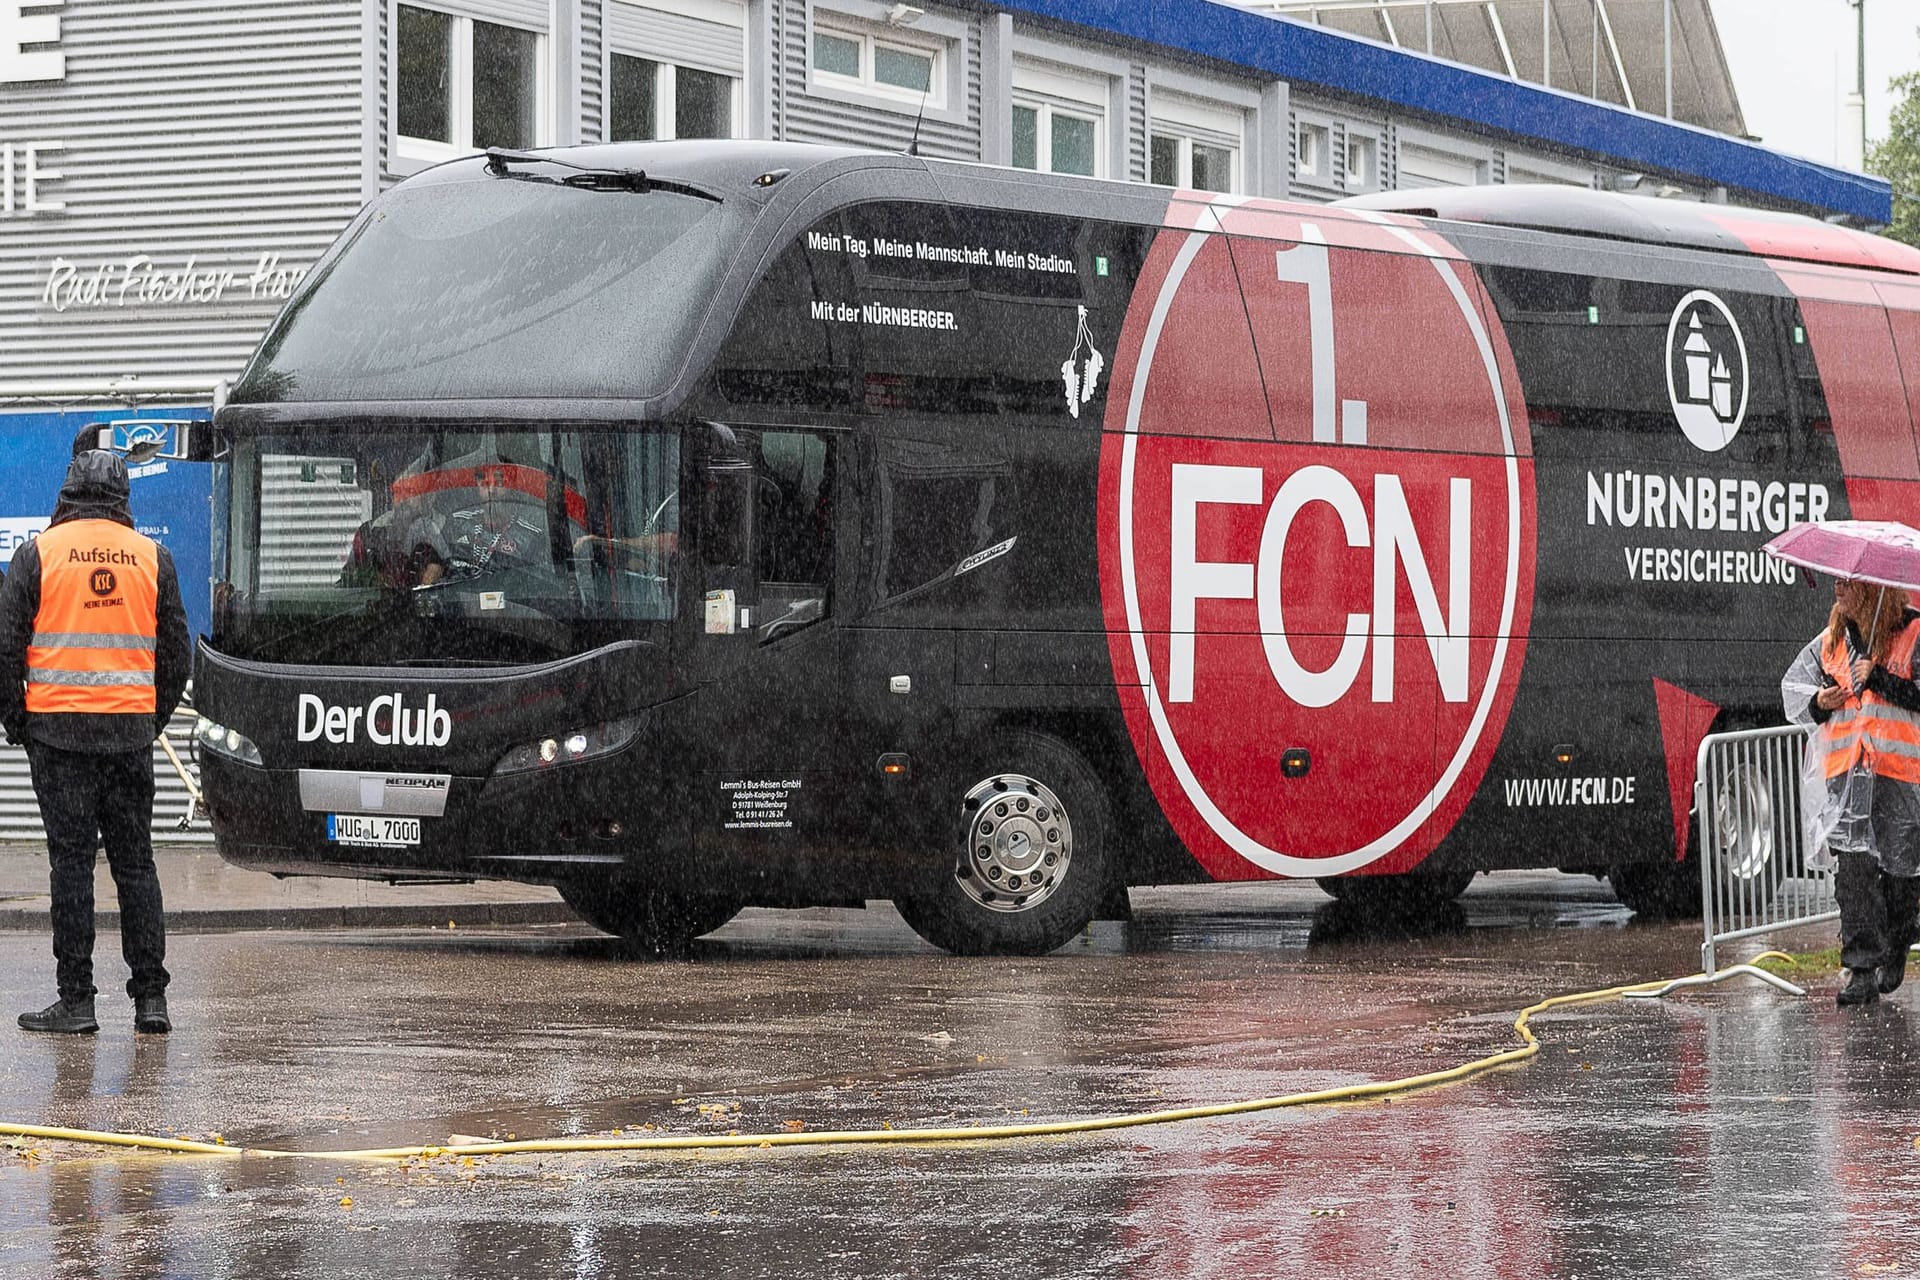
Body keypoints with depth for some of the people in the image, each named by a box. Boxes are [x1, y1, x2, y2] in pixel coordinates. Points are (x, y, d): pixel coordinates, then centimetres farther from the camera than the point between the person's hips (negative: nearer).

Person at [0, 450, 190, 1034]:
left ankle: (76, 999, -1)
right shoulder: (153, 556, 6)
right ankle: (150, 998, 5)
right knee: (135, 861, 8)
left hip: (58, 727, -2)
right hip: (132, 731, 3)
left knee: (71, 861, 0)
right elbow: (175, 652, 10)